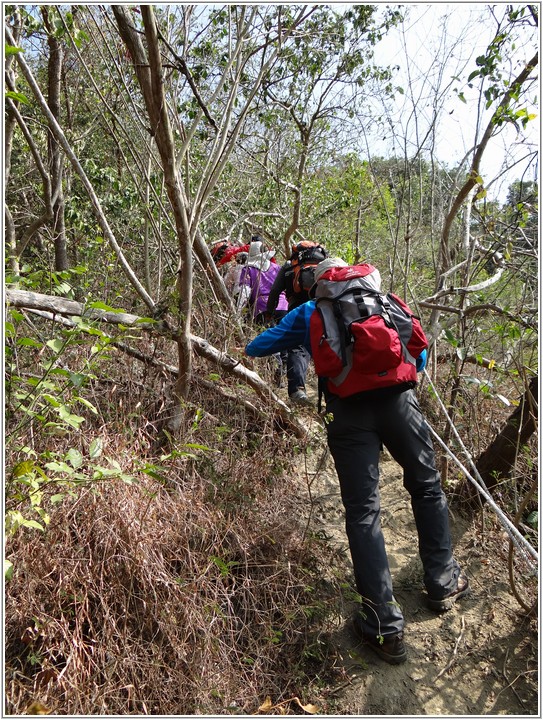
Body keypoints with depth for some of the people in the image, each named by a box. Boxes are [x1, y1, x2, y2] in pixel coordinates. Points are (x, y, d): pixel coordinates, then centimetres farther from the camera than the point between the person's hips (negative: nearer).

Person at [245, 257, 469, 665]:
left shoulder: (308, 313, 19)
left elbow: (257, 348, 22)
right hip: (398, 399, 2)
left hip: (348, 410, -2)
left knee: (362, 511, 4)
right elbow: (420, 356, 24)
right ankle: (444, 583, 35)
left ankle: (385, 624, 7)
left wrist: (252, 349, 45)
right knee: (427, 486, 22)